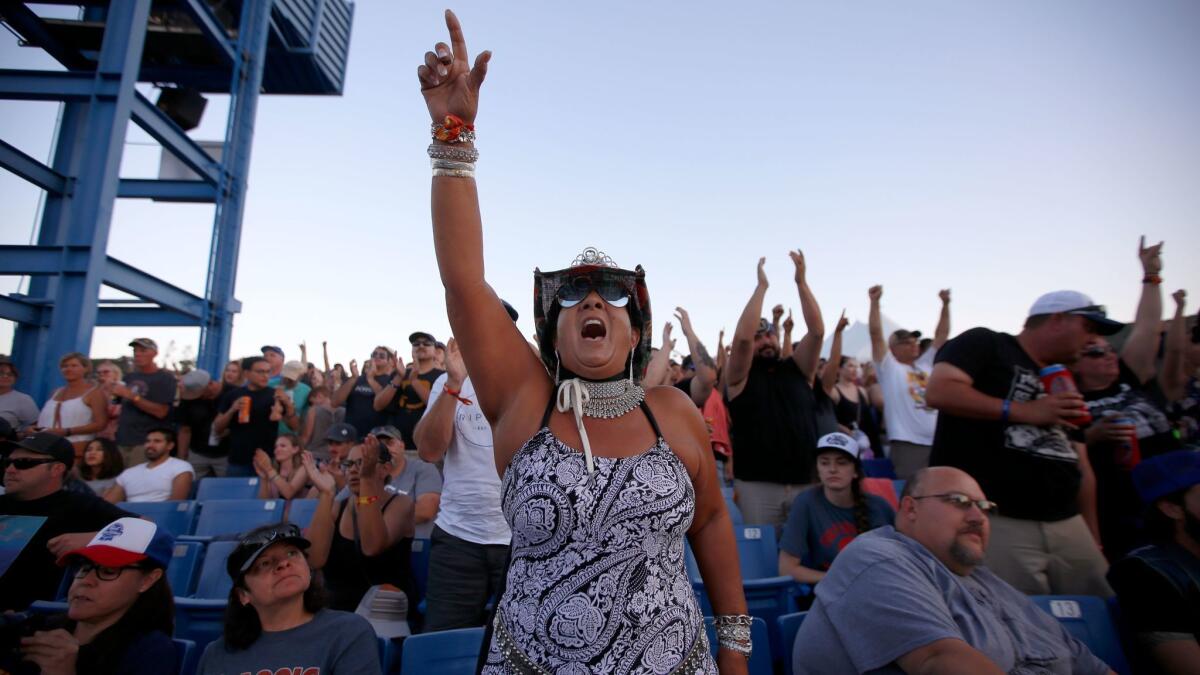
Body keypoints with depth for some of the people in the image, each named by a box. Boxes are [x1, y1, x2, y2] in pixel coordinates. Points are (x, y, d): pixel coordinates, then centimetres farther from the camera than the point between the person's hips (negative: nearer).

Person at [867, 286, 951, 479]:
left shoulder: (926, 364, 18)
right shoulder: (889, 367, 0)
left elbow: (942, 334, 19)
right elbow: (875, 334, -9)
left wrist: (945, 304, 12)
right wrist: (875, 302, -14)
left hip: (938, 443, 7)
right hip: (907, 444, -7)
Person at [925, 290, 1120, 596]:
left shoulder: (1064, 384, 23)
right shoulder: (984, 344, 0)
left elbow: (1081, 465, 23)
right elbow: (939, 391, -17)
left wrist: (1093, 536, 16)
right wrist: (1025, 411, -14)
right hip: (996, 521, -8)